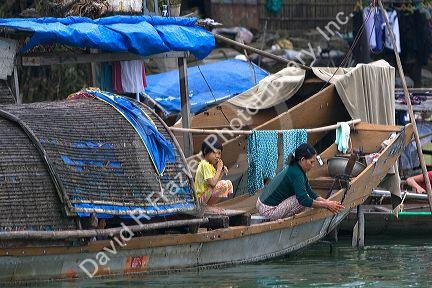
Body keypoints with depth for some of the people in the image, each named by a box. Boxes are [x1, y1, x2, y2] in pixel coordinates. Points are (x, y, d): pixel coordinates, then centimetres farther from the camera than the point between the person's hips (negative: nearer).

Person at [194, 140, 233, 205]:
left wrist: (221, 171, 2)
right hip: (202, 196, -10)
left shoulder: (210, 165, 12)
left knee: (228, 183, 18)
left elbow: (216, 181, 17)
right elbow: (212, 183, -27)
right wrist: (219, 169, -18)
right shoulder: (205, 165, -19)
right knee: (223, 185, -27)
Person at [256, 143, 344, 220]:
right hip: (269, 211, -10)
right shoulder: (296, 173, -19)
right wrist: (326, 205, -20)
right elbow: (304, 200, -26)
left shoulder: (293, 168, 10)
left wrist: (327, 202, 2)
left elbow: (311, 193, 14)